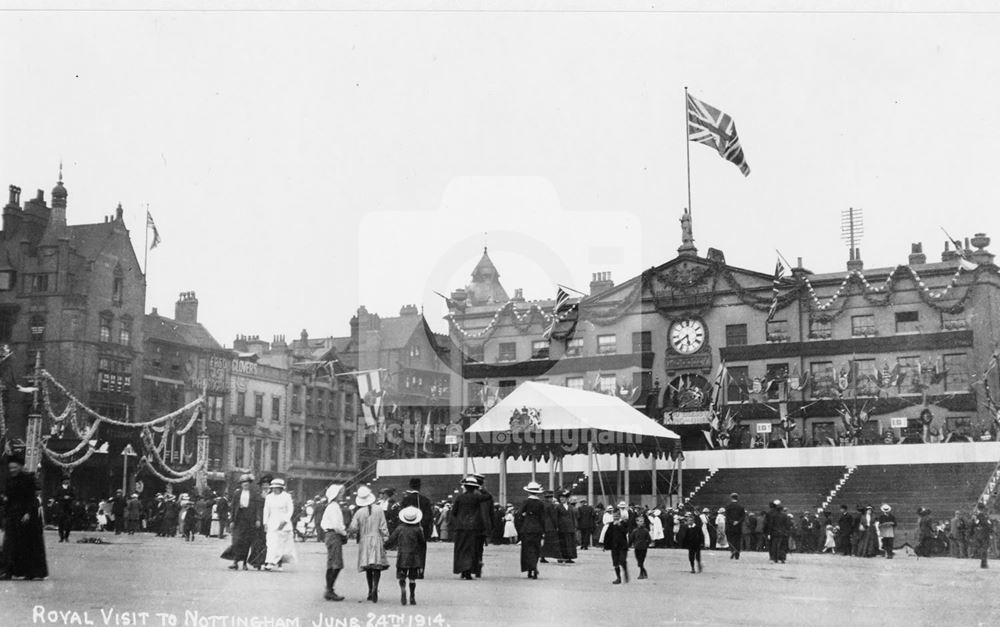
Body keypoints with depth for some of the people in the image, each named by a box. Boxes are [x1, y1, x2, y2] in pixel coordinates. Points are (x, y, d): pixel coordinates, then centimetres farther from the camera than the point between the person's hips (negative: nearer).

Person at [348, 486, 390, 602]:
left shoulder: (359, 512, -4)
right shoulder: (379, 510, -5)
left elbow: (353, 529, -6)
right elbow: (383, 527, -4)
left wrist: (348, 531, 15)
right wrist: (386, 539, 3)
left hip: (364, 541, 1)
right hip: (377, 540, -1)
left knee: (368, 568, 11)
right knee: (377, 566, -1)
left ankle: (370, 591, 14)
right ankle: (375, 587, -20)